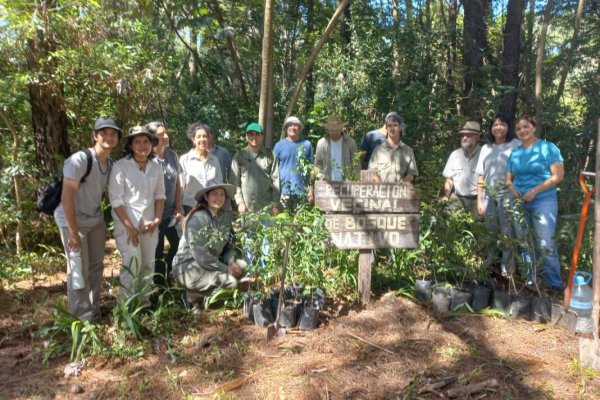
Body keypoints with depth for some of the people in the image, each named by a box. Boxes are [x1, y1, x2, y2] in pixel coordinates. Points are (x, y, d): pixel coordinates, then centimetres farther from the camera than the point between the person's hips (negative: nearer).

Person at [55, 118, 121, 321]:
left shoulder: (111, 164, 0)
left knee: (96, 266, 14)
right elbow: (66, 197, -23)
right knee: (79, 271, 1)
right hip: (73, 222, -6)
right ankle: (82, 318, 15)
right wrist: (74, 233, -21)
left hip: (96, 220, 7)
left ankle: (94, 310, 30)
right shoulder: (79, 160, -21)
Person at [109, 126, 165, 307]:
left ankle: (145, 301, 23)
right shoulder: (121, 166, -11)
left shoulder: (156, 167, 4)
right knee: (132, 263, -9)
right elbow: (115, 199, -12)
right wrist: (129, 226, -13)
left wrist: (157, 219, -1)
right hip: (127, 220, -5)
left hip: (149, 221, 5)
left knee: (148, 263, 9)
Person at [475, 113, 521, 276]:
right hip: (489, 196, 4)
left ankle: (507, 269, 4)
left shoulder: (516, 145, 3)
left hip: (507, 195, -4)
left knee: (507, 233, -4)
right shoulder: (485, 148, 16)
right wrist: (479, 200, 10)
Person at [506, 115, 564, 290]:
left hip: (543, 201, -5)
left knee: (545, 244, -9)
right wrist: (512, 188, -6)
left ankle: (555, 284, 3)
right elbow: (509, 178, 17)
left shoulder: (548, 148, -3)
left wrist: (535, 190, -17)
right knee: (524, 243, 10)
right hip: (520, 203, 5)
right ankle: (530, 281, 21)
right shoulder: (515, 153, 12)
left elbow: (558, 176, -10)